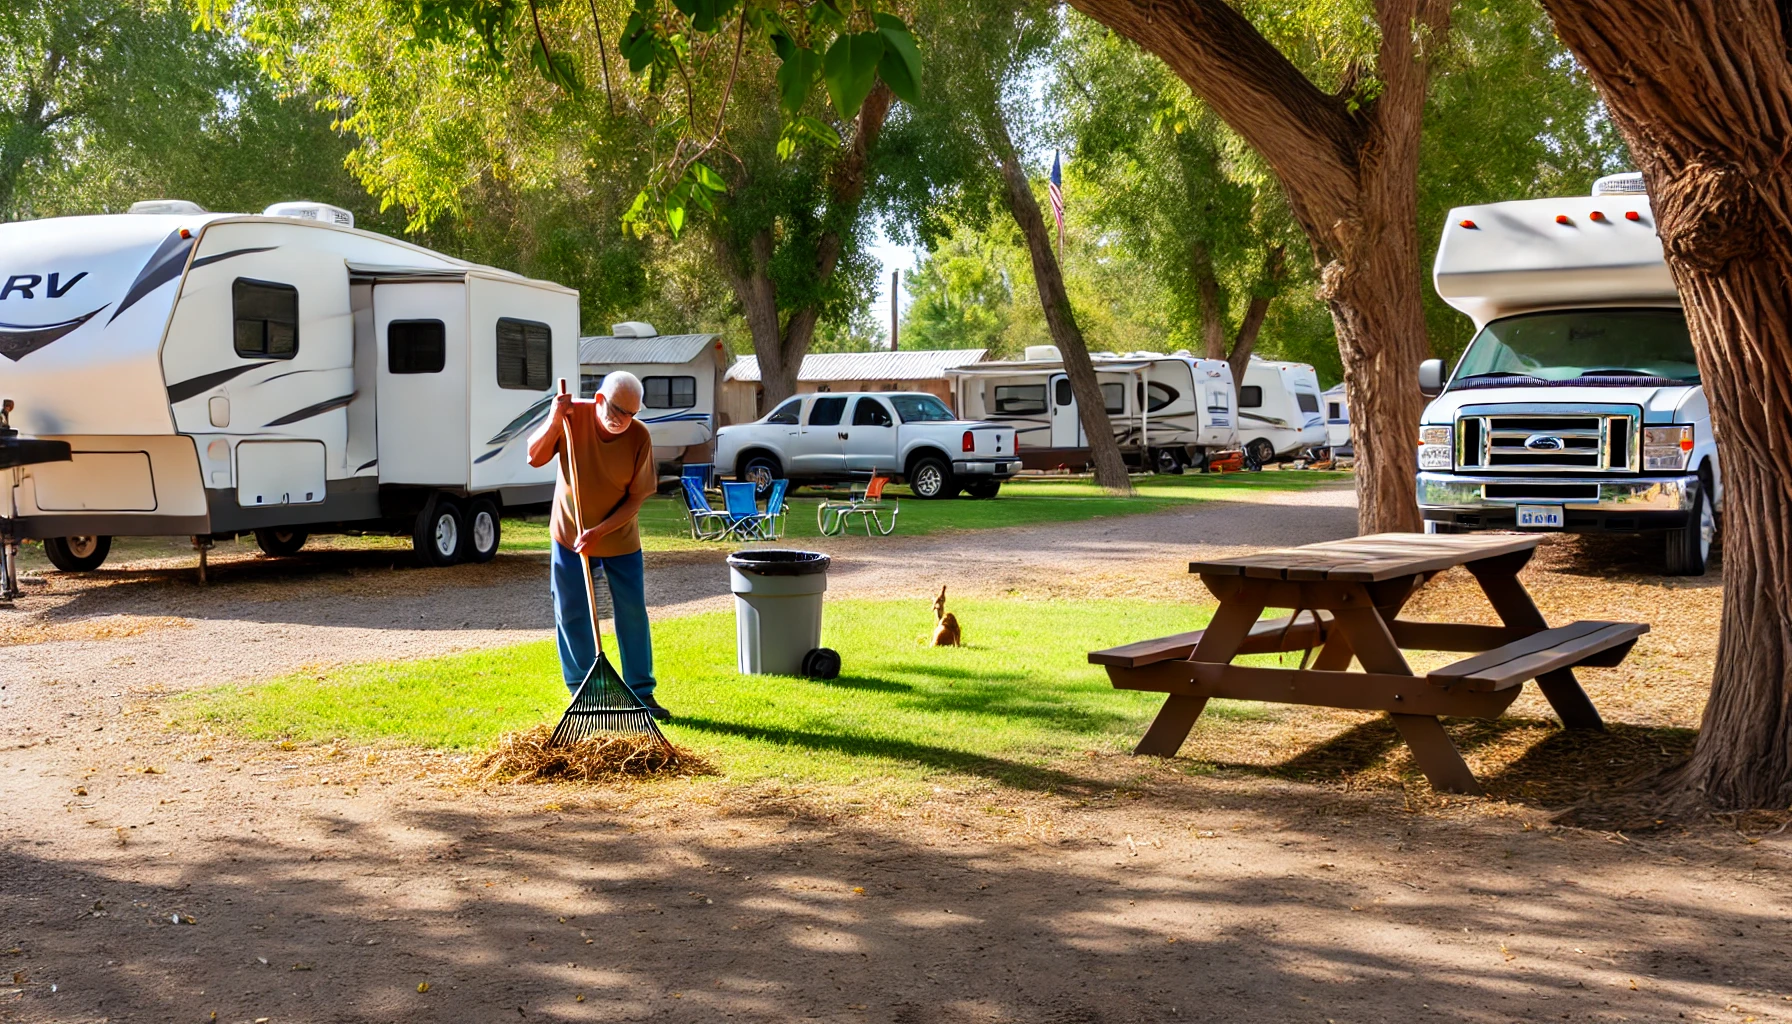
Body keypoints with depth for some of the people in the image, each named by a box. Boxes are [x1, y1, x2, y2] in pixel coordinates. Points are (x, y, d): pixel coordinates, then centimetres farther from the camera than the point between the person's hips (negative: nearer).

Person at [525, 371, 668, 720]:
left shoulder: (639, 437, -17)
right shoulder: (573, 416, -15)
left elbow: (636, 498, -14)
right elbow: (534, 458, -12)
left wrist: (599, 532, -24)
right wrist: (554, 420, -27)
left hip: (620, 539, 0)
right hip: (570, 535, 0)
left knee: (633, 614, 4)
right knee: (572, 616, 3)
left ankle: (641, 693, 15)